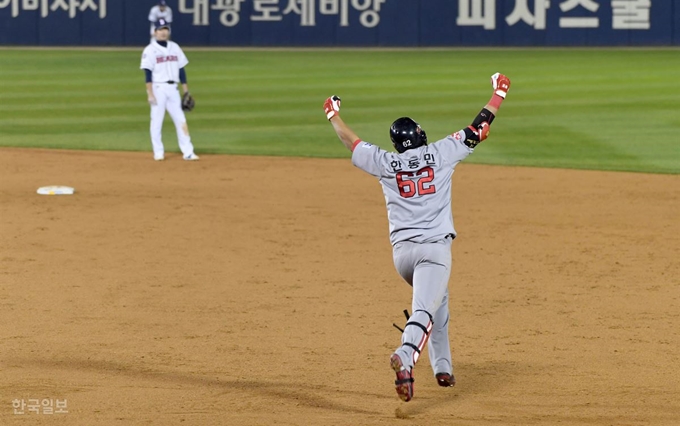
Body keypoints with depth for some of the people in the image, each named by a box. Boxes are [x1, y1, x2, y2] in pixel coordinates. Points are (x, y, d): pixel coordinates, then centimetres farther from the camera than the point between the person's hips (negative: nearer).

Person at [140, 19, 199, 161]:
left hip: (173, 88, 4)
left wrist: (186, 91, 9)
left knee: (180, 120, 1)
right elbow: (148, 73, -9)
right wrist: (150, 93, -16)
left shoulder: (175, 48, 11)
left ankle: (188, 152, 2)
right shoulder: (150, 50, -4)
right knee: (157, 120, -1)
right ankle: (158, 152, 7)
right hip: (158, 88, -4)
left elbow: (181, 69, 13)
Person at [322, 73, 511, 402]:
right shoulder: (441, 153, 3)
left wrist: (334, 116, 38)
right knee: (424, 309, -16)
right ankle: (406, 356, -44)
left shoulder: (386, 164, 7)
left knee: (436, 300, 27)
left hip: (401, 251, 3)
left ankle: (442, 367, 24)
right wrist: (498, 94, 22)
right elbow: (478, 128, 10)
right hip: (435, 247, -3)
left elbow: (352, 142, 21)